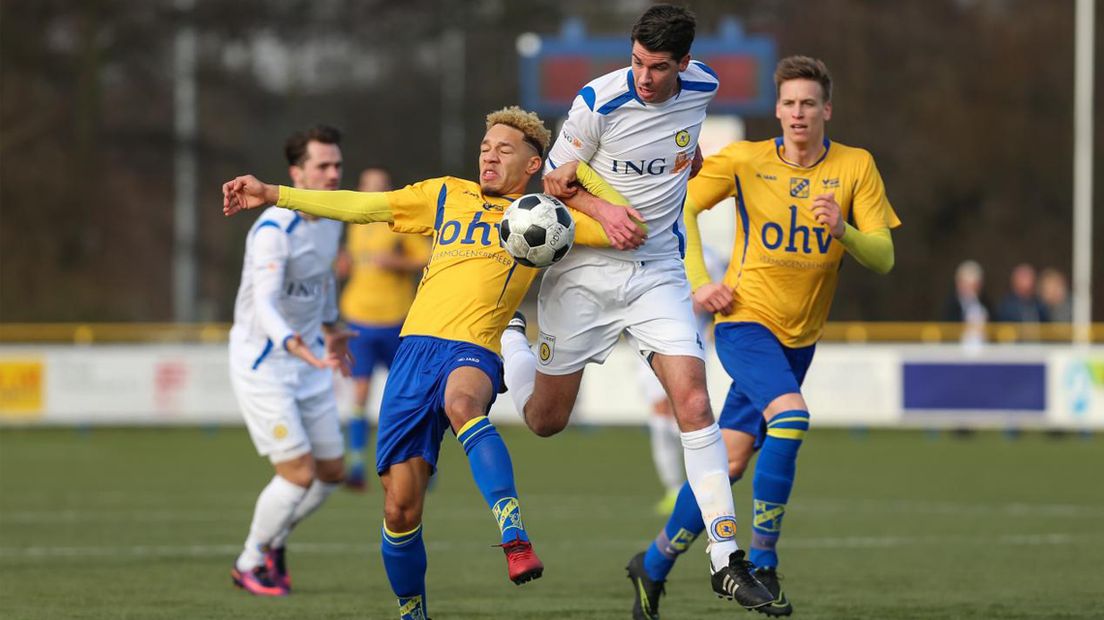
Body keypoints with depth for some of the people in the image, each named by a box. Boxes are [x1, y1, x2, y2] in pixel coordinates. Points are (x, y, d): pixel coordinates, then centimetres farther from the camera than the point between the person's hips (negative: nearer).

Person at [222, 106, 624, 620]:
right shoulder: (447, 196, 22)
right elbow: (359, 207, 22)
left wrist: (579, 174, 2)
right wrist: (272, 194, 19)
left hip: (474, 352, -3)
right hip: (416, 347, 4)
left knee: (460, 400, -42)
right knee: (400, 508, -4)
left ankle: (516, 540, -51)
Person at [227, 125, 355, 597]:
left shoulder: (332, 219, 3)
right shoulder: (274, 230, -24)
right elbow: (264, 303, -36)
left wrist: (329, 327, 36)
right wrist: (294, 345, -53)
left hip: (309, 356, 8)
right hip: (262, 361, -8)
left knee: (331, 471, 7)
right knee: (299, 474, -11)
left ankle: (273, 539, 32)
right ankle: (250, 563, 12)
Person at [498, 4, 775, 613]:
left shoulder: (702, 87, -5)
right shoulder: (599, 102, -18)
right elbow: (555, 180, -6)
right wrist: (603, 212, -21)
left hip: (659, 271, 2)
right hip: (583, 270, -2)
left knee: (693, 398, -16)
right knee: (545, 420, 7)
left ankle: (726, 561, -14)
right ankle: (508, 335, 43)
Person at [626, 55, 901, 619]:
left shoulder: (855, 167, -3)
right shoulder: (745, 160, -5)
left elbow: (883, 258, -8)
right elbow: (680, 205, 7)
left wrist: (843, 230, -28)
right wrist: (698, 282, -2)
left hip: (800, 338, 3)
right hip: (746, 323, -3)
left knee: (729, 461, 6)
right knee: (790, 414, -30)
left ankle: (654, 565, 25)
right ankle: (762, 566, -21)